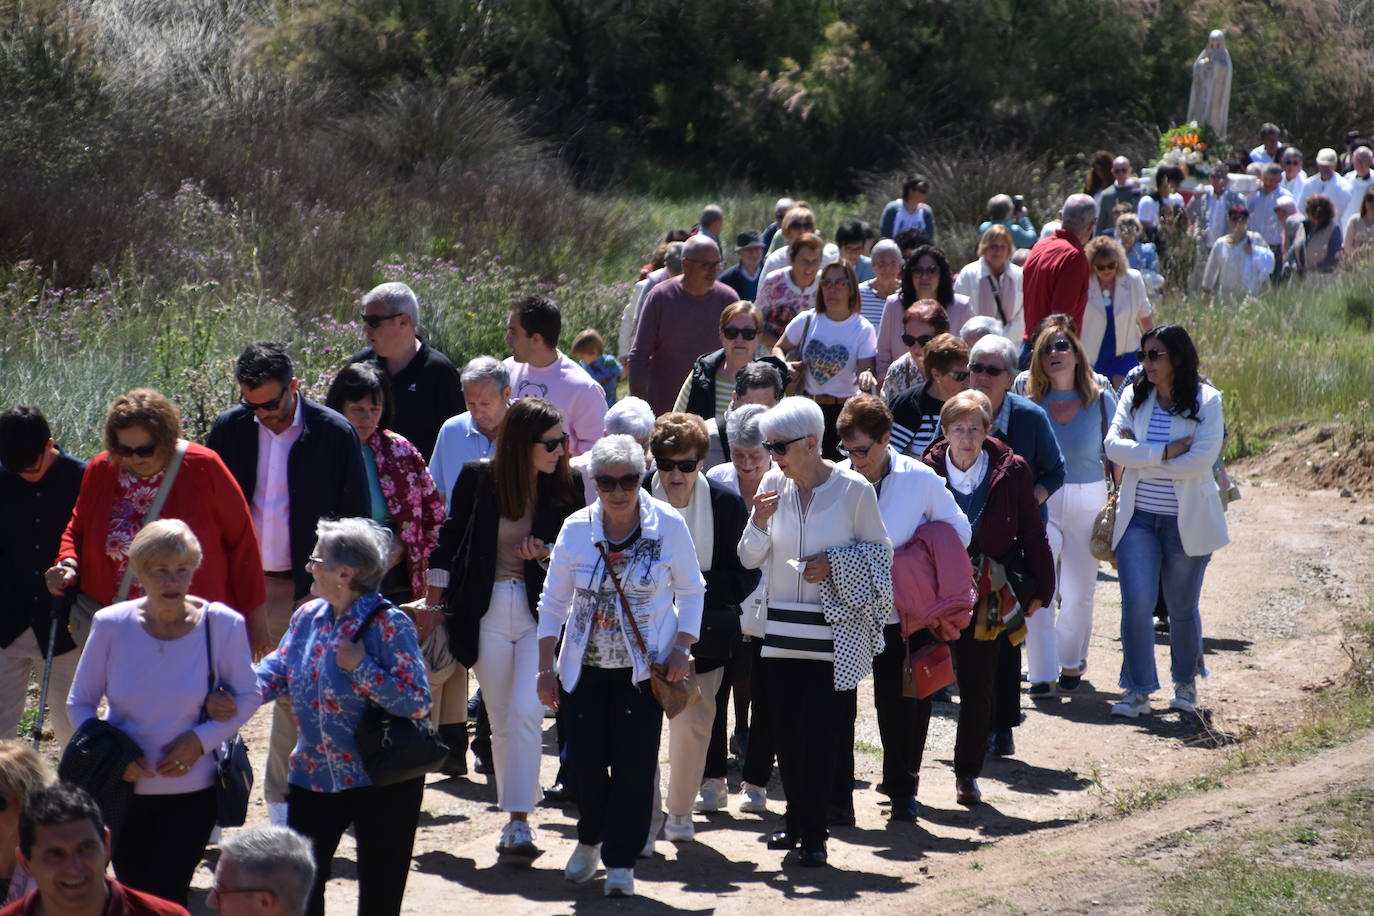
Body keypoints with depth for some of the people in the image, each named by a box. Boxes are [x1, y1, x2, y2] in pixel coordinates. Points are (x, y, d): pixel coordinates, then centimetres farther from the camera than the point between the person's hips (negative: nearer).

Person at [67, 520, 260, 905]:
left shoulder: (222, 624, -11)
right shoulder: (111, 625, -9)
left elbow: (246, 696, 0)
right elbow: (80, 703, 1)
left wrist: (201, 738, -15)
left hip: (192, 790, -2)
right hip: (123, 789, 2)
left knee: (166, 900, -8)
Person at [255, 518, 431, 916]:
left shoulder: (388, 625, -17)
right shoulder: (307, 617, 4)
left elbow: (418, 702, -20)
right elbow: (277, 671, 8)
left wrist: (361, 667, -29)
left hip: (382, 782, -6)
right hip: (314, 776, 6)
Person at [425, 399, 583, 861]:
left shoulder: (567, 485, -2)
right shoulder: (478, 479, -4)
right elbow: (450, 540, 5)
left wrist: (547, 553, -11)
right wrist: (434, 604, 6)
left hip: (541, 612, -1)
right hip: (486, 612, 1)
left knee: (525, 713, -15)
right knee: (501, 721, 7)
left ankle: (519, 822, -12)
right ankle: (512, 819, 17)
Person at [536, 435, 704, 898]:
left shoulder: (669, 525, -7)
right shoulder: (576, 528, -2)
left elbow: (691, 590, 5)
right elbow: (553, 600, 7)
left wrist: (682, 647, -6)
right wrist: (546, 666, 4)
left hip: (644, 668, -2)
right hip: (585, 666, 2)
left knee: (633, 763, -4)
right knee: (584, 757, 1)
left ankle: (620, 860, 8)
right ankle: (590, 839, 28)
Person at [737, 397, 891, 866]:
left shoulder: (853, 489, -7)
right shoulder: (773, 483, 2)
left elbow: (881, 550, 2)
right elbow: (749, 559, 6)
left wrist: (835, 564, -14)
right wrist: (759, 523, -14)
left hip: (832, 631, -4)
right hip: (781, 628, 4)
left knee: (821, 730, -5)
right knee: (785, 730, 5)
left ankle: (812, 831, 5)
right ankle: (796, 818, 23)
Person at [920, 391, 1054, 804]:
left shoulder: (1011, 472, -5)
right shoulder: (926, 472, -5)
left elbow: (1032, 534, 2)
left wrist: (1040, 589, 3)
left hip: (986, 600, 0)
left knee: (978, 691, 8)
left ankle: (968, 774, 20)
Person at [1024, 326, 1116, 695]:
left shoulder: (1100, 400, -1)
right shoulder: (1030, 404, -1)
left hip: (1087, 503, 1)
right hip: (1040, 503, -1)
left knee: (1078, 592, 7)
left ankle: (1071, 661, 30)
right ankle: (1042, 674, -6)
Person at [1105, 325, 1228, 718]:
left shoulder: (1207, 401, -6)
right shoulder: (1134, 397, 3)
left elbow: (1200, 460, -17)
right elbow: (1113, 446, -8)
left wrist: (1139, 457, -12)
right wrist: (1164, 452, -19)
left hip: (1185, 521, -2)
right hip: (1138, 519, 2)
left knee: (1182, 607, 10)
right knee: (1136, 601, -10)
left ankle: (1186, 682, 32)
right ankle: (1137, 690, -2)